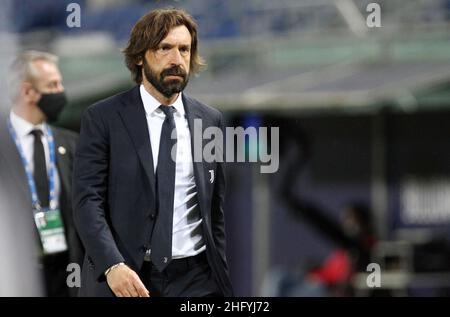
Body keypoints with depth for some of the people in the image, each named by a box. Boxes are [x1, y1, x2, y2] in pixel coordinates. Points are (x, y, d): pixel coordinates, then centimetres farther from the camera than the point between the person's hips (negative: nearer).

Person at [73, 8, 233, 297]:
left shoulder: (210, 121, 9)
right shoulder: (103, 118, -1)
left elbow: (215, 209, 14)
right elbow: (88, 200, -9)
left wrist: (220, 274, 10)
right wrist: (112, 265, -22)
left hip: (194, 281, 3)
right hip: (120, 279, -3)